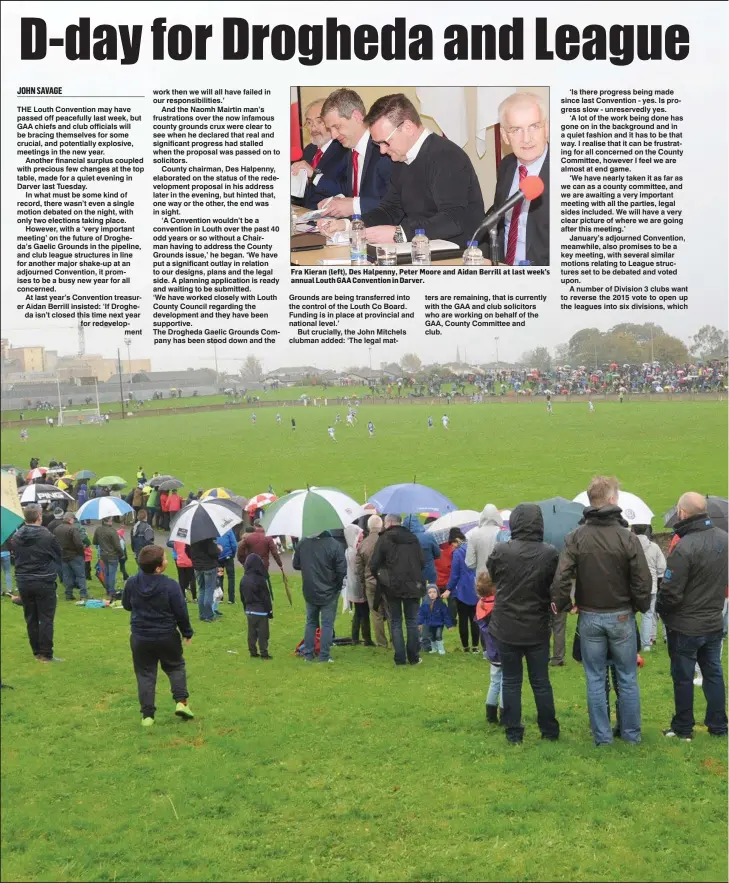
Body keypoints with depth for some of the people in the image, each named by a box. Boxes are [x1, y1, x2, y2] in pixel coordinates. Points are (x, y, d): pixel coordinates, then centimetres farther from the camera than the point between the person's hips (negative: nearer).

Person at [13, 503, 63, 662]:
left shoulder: (16, 537, -2)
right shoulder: (47, 536, -15)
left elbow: (15, 557, 9)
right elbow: (58, 557, -2)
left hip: (23, 582, 5)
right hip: (44, 582, -5)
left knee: (31, 619, 12)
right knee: (46, 619, 1)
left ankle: (37, 652, 18)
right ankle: (46, 654, 1)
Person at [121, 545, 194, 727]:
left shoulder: (131, 583, -9)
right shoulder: (170, 586, -19)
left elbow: (126, 605, 8)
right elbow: (181, 612, -10)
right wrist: (187, 632, 5)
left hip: (140, 638, 2)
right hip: (167, 637, -2)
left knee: (145, 674, 11)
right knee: (176, 667, 20)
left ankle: (147, 715, 9)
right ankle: (181, 701, 7)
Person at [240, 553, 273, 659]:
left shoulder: (243, 579, 4)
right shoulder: (260, 580, -17)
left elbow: (242, 597, 13)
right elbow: (266, 598, -13)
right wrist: (270, 611, -5)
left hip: (249, 610, 6)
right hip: (261, 611, -6)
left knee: (252, 632, 12)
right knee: (263, 633, 0)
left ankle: (253, 651, 16)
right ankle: (263, 653, 1)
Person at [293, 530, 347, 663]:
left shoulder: (302, 543, -7)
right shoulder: (334, 545, -20)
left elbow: (296, 565, 5)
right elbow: (342, 570, -17)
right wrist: (337, 584, 1)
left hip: (309, 591, 4)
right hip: (329, 592, -4)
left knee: (311, 622, 17)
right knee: (327, 623, 5)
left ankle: (308, 654, 18)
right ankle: (324, 656, 4)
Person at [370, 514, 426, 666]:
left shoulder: (384, 539, -7)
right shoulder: (412, 538, 4)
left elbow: (373, 565, -9)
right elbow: (422, 562, 3)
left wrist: (381, 578, 9)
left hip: (392, 587, -2)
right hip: (413, 586, 2)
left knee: (396, 622, 6)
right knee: (412, 622, 10)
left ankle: (400, 657, 2)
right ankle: (413, 657, 9)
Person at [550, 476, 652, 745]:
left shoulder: (575, 538, -8)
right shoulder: (627, 537, -12)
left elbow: (561, 579, -14)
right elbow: (642, 581, -11)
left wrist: (561, 606, 3)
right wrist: (641, 607, 7)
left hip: (589, 618, 1)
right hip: (621, 617, -1)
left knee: (595, 679, 9)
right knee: (627, 678, 11)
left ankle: (602, 735, 14)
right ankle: (631, 734, 20)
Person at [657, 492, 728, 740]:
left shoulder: (684, 547, -27)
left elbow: (670, 592, -22)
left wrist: (660, 609, -3)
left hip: (685, 626, -6)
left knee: (683, 677, 7)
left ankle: (683, 729, 17)